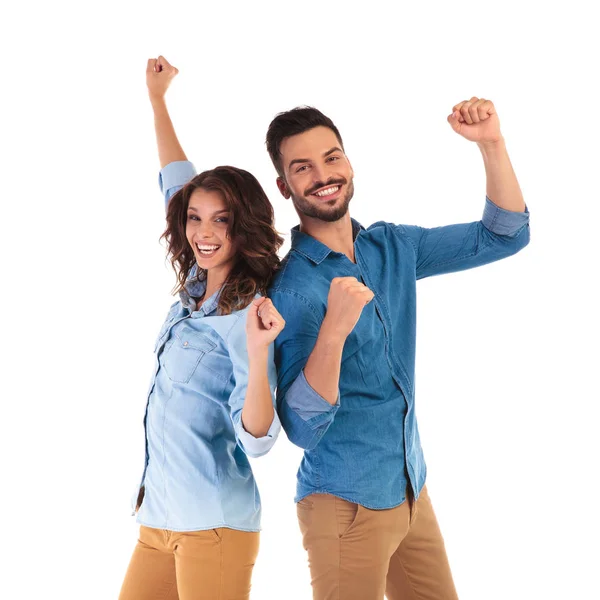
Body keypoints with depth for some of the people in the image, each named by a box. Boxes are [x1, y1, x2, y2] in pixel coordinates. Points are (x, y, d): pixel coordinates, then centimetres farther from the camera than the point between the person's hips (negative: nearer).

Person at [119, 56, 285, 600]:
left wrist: (258, 353, -36)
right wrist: (157, 99, 28)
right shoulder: (194, 289, 7)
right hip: (159, 515, 7)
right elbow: (177, 184, 21)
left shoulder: (246, 313, -13)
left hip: (213, 525, -7)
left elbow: (256, 439, -21)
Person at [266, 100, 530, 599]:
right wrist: (334, 330, -38)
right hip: (348, 505, -6)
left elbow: (504, 235, 3)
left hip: (411, 490, 6)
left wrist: (491, 143, -11)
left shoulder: (392, 247, 1)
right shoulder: (292, 288, -17)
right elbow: (302, 427, -23)